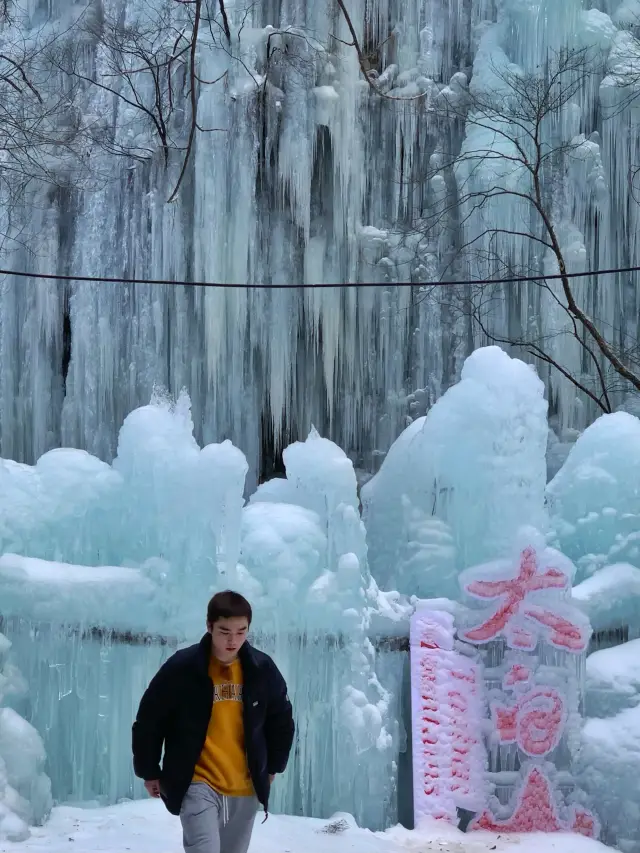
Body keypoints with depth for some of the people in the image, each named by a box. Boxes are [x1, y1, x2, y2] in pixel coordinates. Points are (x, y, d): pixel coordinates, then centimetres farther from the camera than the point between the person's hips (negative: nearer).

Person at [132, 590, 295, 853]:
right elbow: (148, 721, -2)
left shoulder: (262, 669, -3)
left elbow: (281, 721, 13)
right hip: (198, 785, -4)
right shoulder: (181, 667, -13)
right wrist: (149, 772, 3)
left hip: (246, 789, 4)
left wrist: (271, 768, 17)